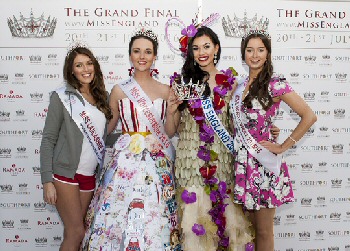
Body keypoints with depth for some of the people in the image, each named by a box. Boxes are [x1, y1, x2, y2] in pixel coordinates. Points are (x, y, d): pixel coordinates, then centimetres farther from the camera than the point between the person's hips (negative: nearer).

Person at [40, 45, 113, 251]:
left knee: (73, 232, 8)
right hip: (65, 173, -4)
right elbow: (48, 140, -5)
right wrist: (47, 181, -10)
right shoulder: (62, 97, -4)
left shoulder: (101, 98, 10)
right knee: (77, 232, -6)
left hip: (90, 175, 4)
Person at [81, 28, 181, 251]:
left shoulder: (165, 90, 5)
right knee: (122, 216, 0)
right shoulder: (120, 90, 1)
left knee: (155, 221, 4)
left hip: (158, 163, 2)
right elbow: (108, 127, 11)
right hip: (127, 161, -1)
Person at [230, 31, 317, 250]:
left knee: (263, 231, 6)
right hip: (243, 162, 6)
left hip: (263, 163, -6)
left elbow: (309, 116, -14)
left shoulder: (275, 85, -11)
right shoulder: (241, 85, 9)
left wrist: (283, 147, -12)